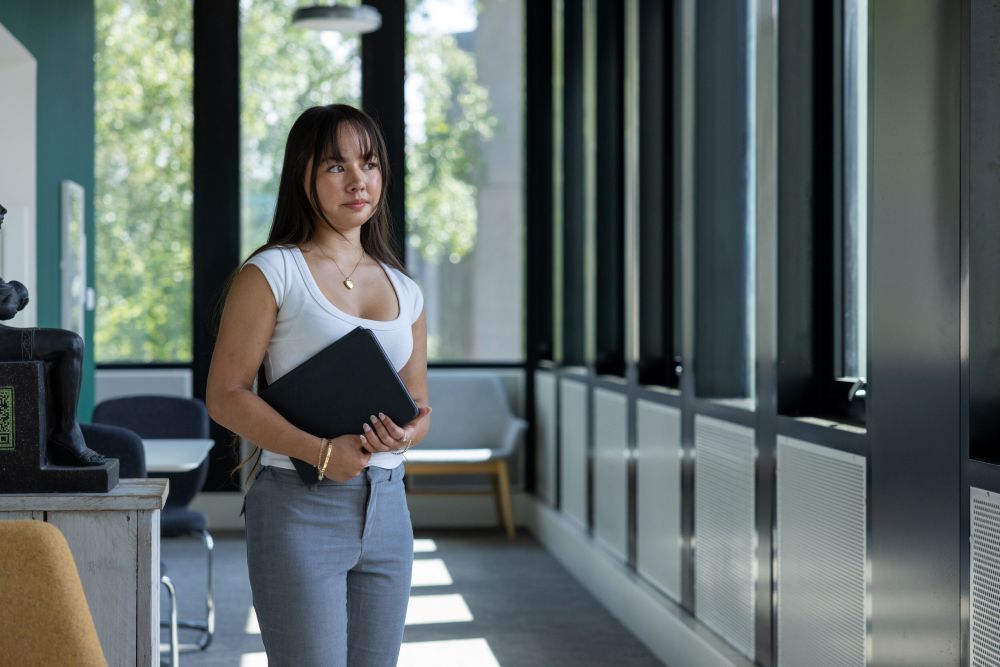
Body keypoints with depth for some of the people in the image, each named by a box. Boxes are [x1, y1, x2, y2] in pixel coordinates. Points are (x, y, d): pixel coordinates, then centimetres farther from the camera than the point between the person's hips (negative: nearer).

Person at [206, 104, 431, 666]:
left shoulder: (405, 291, 13)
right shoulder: (272, 273, -3)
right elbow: (226, 395, -9)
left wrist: (404, 434, -7)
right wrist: (322, 452, -19)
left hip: (386, 508, 6)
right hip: (299, 506, -6)